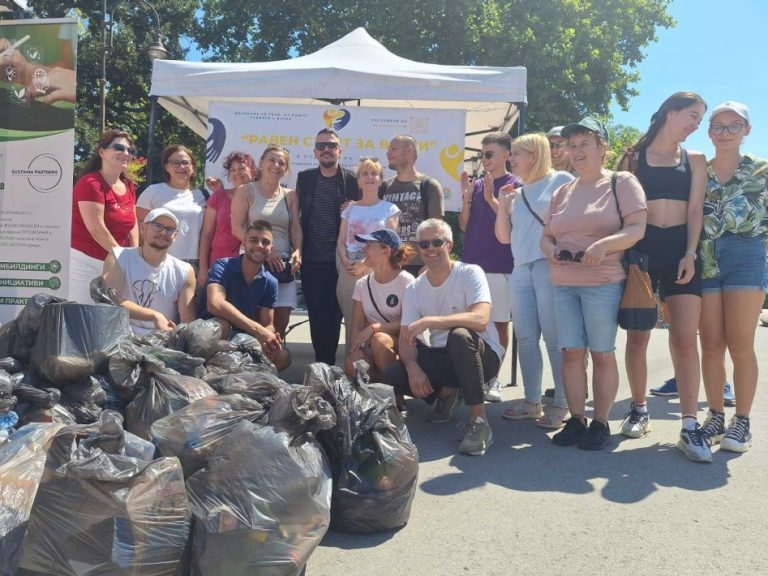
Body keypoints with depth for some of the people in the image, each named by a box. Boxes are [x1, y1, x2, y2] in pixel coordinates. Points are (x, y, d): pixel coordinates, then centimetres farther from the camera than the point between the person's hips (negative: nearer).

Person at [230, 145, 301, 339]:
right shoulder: (245, 191, 3)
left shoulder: (289, 195, 14)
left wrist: (297, 251, -10)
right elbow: (237, 228, -5)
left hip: (283, 263, 4)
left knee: (282, 319, 1)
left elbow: (296, 228, 10)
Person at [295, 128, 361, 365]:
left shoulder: (351, 180, 0)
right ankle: (321, 362, 16)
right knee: (316, 314, 4)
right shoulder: (305, 178, 7)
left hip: (339, 260, -2)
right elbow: (296, 214, 12)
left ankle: (329, 362, 18)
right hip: (311, 260, 2)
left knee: (333, 314, 4)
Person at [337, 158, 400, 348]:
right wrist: (346, 262, -9)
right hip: (349, 271, 3)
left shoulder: (389, 209, 7)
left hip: (376, 271, -3)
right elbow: (341, 241, 11)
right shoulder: (350, 209, 16)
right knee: (351, 320, 1)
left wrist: (366, 264, -13)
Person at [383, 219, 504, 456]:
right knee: (393, 376, -17)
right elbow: (406, 339, -3)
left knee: (459, 334, -38)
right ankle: (446, 393, 12)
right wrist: (412, 366, -24)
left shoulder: (469, 273, -13)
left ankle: (479, 420, -27)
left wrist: (428, 321, -35)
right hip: (441, 358, 5)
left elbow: (480, 319, -30)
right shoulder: (414, 289, 2)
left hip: (482, 356, -5)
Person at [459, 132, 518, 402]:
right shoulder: (476, 185, 12)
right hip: (471, 263, 5)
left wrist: (491, 198, -16)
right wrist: (466, 197, -5)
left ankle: (493, 377, 11)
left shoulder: (515, 185, -1)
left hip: (500, 265, -4)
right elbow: (464, 225, 9)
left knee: (500, 322, 3)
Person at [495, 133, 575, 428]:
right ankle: (532, 400, 15)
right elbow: (504, 237, 18)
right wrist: (502, 204, 8)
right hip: (521, 270, 7)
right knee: (525, 338, 5)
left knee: (554, 338, -6)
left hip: (551, 267, -6)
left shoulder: (562, 181, 2)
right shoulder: (517, 194, 20)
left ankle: (561, 404, 3)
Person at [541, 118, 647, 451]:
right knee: (571, 352, 3)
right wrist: (549, 250, -4)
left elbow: (638, 228, -7)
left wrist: (604, 244, -24)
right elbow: (546, 235, 19)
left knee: (601, 354, 0)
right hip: (562, 284, 5)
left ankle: (601, 424, 11)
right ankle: (576, 420, 12)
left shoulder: (622, 182, 2)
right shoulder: (562, 192, 18)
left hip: (604, 282, -5)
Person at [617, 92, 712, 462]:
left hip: (679, 248, 1)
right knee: (637, 336, 3)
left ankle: (689, 427, -5)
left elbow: (695, 209, 6)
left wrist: (690, 254, -8)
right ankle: (639, 411, 20)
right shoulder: (634, 157, 8)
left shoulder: (694, 160, 14)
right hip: (640, 249, -1)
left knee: (685, 339, -8)